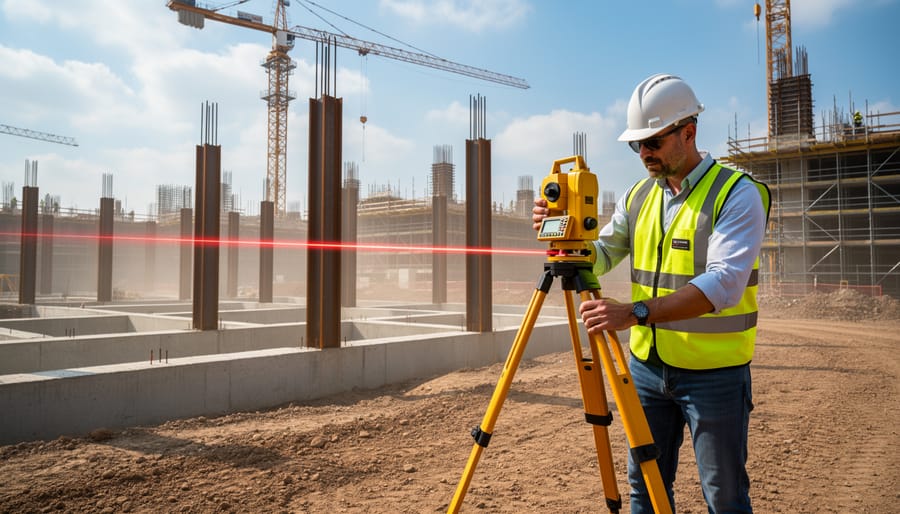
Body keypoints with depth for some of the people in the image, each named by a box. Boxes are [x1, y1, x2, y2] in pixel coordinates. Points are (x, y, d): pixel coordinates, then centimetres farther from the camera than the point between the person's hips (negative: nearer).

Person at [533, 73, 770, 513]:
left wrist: (634, 312, -37)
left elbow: (724, 283, -26)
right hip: (647, 364, 6)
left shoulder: (737, 193, -14)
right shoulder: (639, 195, 6)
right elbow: (600, 257, 7)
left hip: (714, 372, -5)